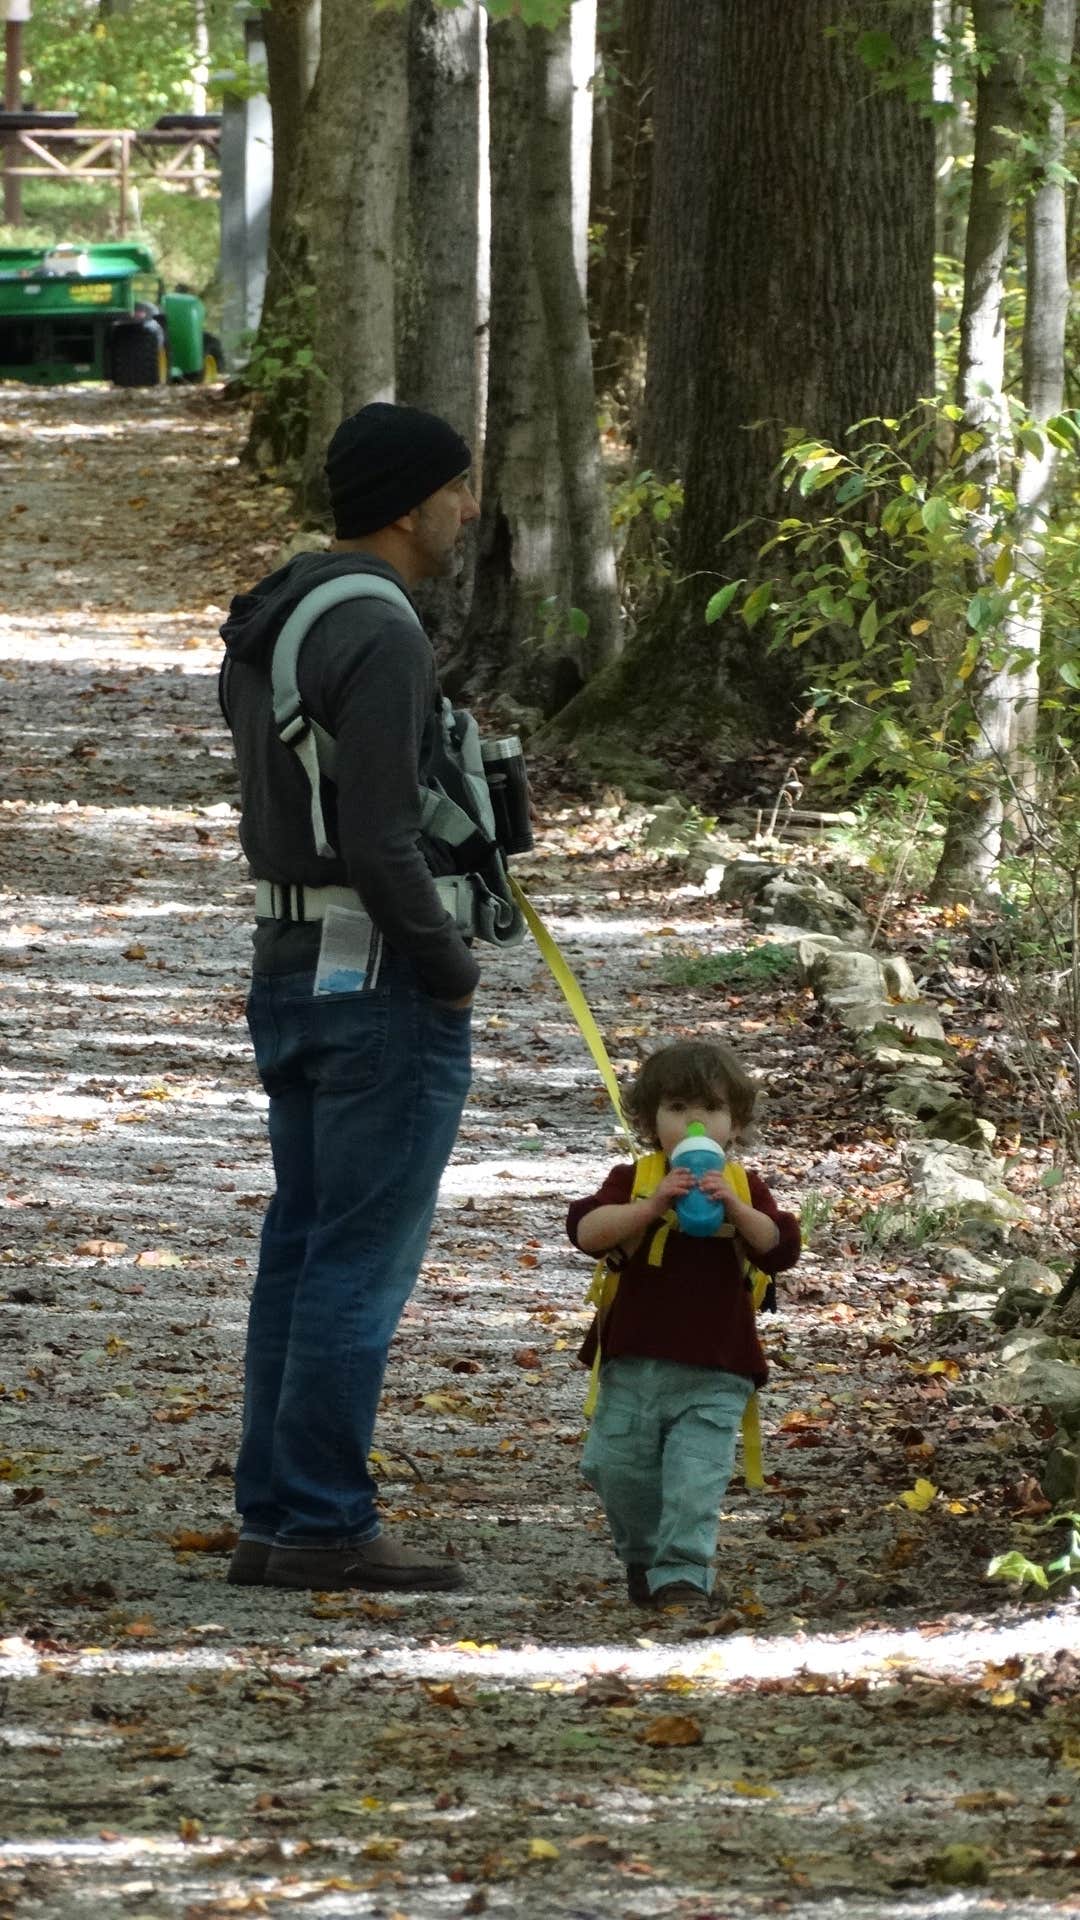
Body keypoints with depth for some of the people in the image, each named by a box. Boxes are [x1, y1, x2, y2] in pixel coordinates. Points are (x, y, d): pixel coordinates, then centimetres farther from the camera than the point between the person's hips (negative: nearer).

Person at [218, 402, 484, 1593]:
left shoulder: (268, 623, 13)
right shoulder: (380, 638, -18)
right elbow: (378, 840, -23)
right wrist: (452, 968, -10)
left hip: (291, 970, 9)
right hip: (386, 978, -9)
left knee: (306, 1248, 11)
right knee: (364, 1258, -5)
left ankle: (276, 1522, 12)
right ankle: (325, 1527, -4)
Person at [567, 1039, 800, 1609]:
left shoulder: (744, 1188, 4)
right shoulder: (633, 1181, 2)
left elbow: (781, 1250, -8)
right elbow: (586, 1229, -14)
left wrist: (736, 1209, -24)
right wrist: (650, 1207, -27)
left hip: (713, 1374, -1)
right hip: (632, 1365, 1)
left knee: (695, 1478, -13)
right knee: (620, 1474, 9)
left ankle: (682, 1572, -12)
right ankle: (641, 1558, 31)